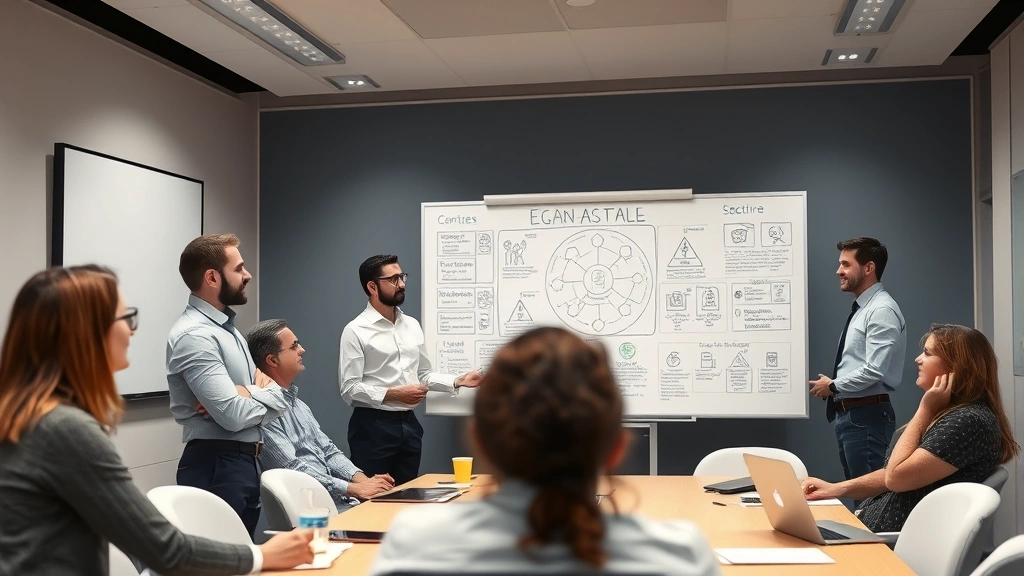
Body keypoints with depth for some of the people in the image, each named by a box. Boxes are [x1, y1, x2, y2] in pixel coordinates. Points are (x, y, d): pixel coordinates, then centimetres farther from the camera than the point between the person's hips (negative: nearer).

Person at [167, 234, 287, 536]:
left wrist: (246, 394, -11)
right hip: (217, 468, -9)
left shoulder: (227, 327, 13)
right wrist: (263, 391, -4)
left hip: (245, 464, 9)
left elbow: (279, 400, 9)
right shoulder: (194, 335, -17)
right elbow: (235, 416, -23)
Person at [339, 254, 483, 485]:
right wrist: (394, 394, -19)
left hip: (409, 424, 6)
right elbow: (349, 389, -14)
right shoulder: (356, 331, -9)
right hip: (372, 426, -6)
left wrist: (458, 381, 3)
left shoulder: (412, 325, 11)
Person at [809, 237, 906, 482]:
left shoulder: (882, 310, -14)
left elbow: (874, 371, -22)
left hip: (867, 416, -10)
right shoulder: (861, 309, 16)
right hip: (848, 413, 10)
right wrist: (834, 385, 4)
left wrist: (833, 386, -10)